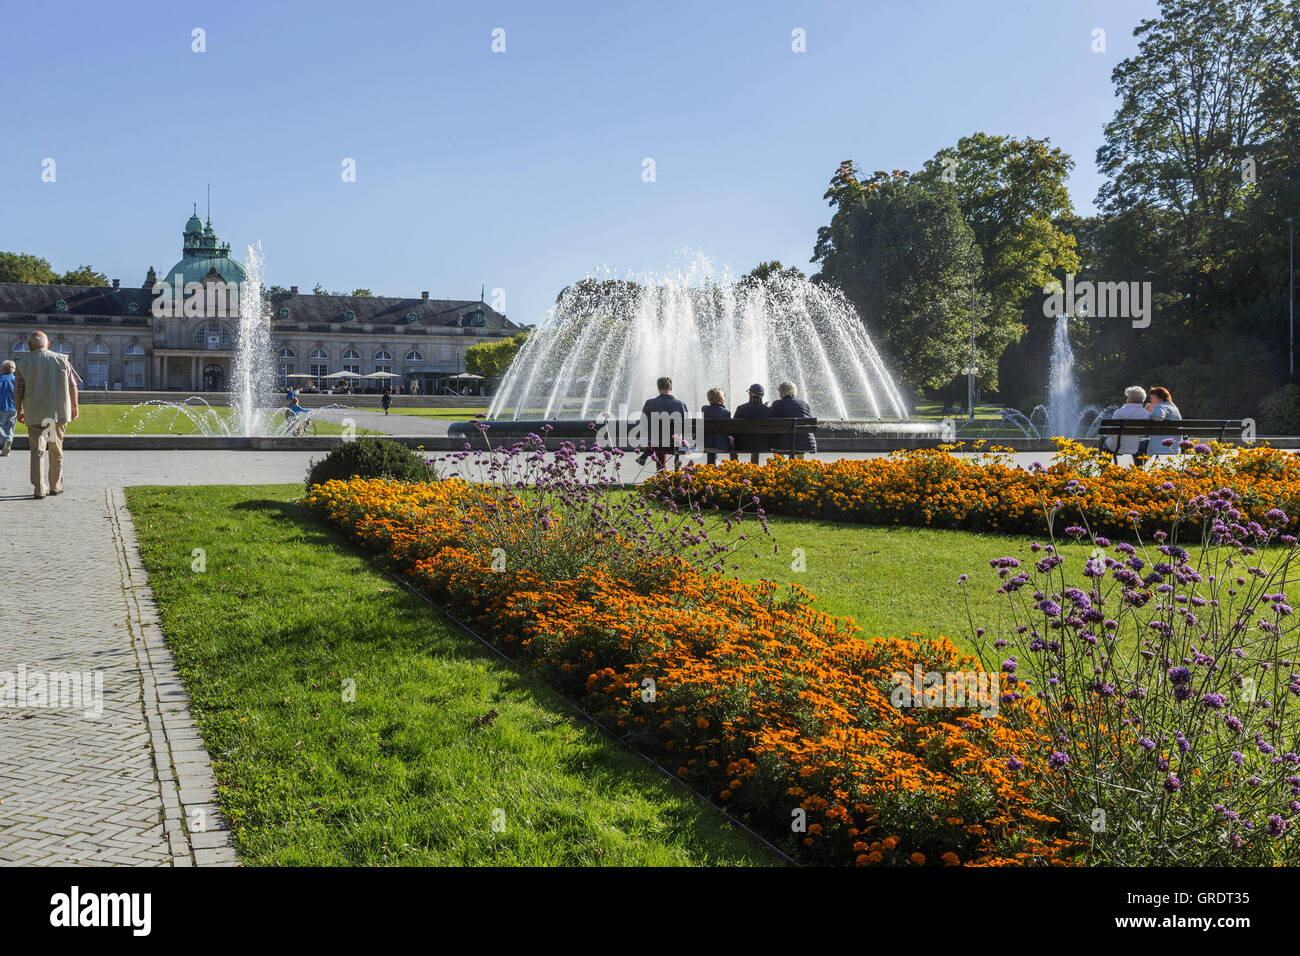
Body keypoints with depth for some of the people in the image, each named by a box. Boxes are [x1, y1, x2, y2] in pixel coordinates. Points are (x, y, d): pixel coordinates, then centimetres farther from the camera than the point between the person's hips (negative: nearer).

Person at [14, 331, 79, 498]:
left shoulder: (23, 364, 0)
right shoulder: (61, 360, 2)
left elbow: (17, 392, 2)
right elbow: (72, 387, 3)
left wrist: (19, 411, 17)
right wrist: (74, 407, 13)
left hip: (35, 415, -1)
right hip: (59, 412, 1)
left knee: (37, 451, 1)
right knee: (56, 450, 14)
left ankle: (39, 490, -6)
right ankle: (56, 486, 20)